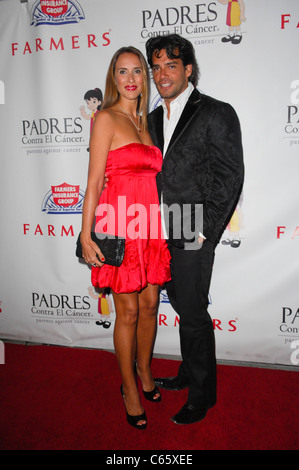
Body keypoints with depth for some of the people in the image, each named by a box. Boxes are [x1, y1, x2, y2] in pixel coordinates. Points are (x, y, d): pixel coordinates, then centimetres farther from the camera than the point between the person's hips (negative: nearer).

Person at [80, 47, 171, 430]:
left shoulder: (144, 121, 17)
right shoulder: (106, 118, -3)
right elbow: (94, 181, -9)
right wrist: (86, 235, -14)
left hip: (150, 227, 6)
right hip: (120, 227, -6)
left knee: (149, 305, 14)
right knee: (128, 312, 4)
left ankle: (145, 372, 36)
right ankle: (129, 388, 25)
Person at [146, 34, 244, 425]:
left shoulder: (217, 114, -6)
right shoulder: (154, 118, 14)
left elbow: (230, 176, -11)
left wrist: (204, 232, -14)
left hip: (193, 235, -6)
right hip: (164, 234, 7)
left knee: (192, 313, 2)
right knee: (183, 306, 18)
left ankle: (202, 394, 24)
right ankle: (189, 373, 39)